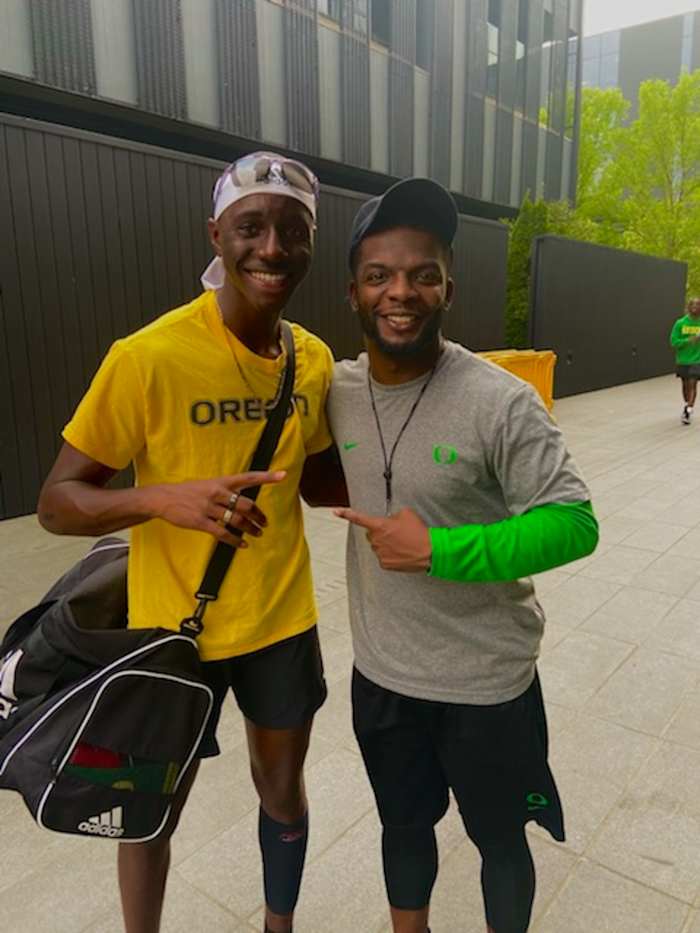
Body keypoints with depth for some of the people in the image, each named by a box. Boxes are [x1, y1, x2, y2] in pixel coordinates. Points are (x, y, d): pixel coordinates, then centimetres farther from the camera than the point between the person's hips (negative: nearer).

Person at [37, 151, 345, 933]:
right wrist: (165, 497, -34)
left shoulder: (315, 359, -4)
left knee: (283, 790, 23)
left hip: (285, 620, 5)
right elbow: (56, 502, -16)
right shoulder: (148, 357, -21)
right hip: (178, 631, -4)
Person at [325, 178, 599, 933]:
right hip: (380, 673, 5)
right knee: (403, 823, 27)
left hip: (486, 682, -4)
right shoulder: (337, 390, -5)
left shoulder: (501, 402, -22)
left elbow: (575, 523, -21)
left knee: (498, 840, 22)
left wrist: (437, 551, -27)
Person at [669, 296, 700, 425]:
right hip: (683, 360, 1)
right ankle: (687, 405, 34)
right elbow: (674, 342, -9)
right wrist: (688, 340, -22)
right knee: (685, 385, 14)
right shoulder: (680, 323, -5)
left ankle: (688, 410, -12)